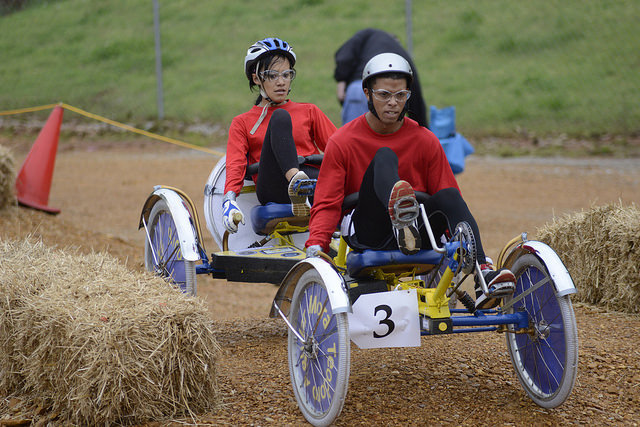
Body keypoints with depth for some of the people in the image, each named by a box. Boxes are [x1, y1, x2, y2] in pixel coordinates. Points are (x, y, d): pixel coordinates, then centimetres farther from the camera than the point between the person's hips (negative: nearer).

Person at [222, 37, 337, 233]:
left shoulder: (309, 112, 25)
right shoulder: (242, 123, 22)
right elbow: (235, 165, 5)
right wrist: (229, 198, -16)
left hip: (313, 179, 1)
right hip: (273, 189, -1)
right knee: (280, 117, -24)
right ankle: (295, 183, -47)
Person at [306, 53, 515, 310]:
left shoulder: (425, 141, 7)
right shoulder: (342, 142, 3)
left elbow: (448, 198, 4)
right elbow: (327, 203, -2)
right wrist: (316, 245, -21)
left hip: (417, 235, 3)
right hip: (366, 237, -2)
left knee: (448, 196, -27)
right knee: (384, 157, -24)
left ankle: (482, 273, -44)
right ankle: (400, 215, -60)